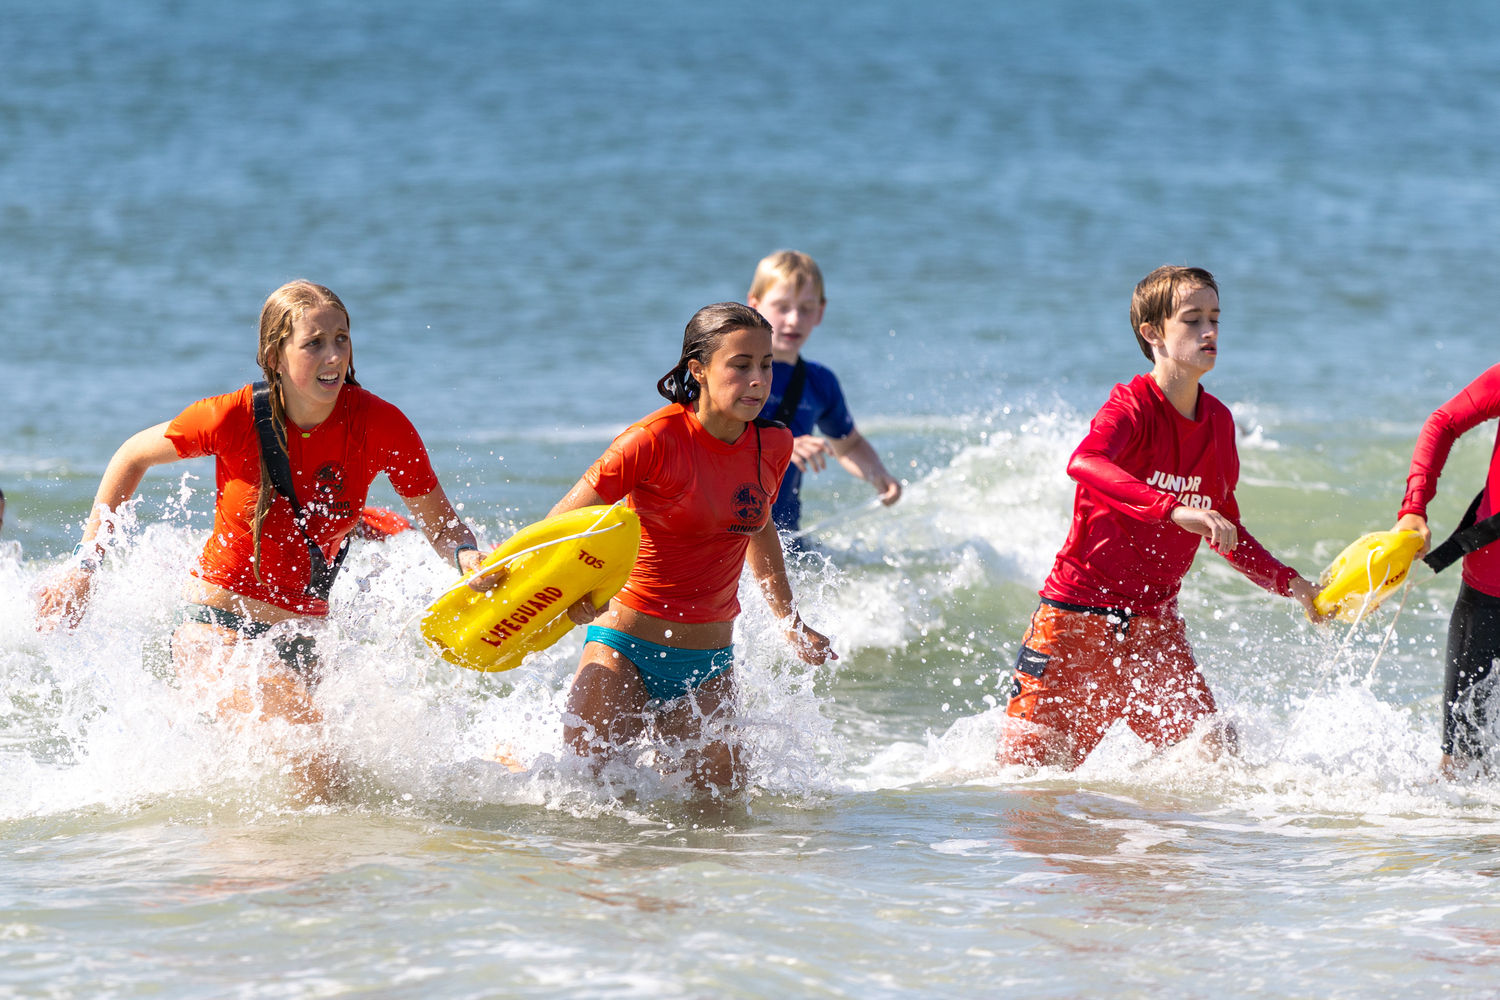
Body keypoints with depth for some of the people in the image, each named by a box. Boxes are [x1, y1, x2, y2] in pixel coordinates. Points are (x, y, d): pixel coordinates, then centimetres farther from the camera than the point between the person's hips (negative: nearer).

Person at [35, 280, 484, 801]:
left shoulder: (379, 425, -12)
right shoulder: (237, 418, -16)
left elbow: (438, 520, -1)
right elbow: (133, 457, 1)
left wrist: (469, 558, -24)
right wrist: (83, 565, 1)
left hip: (297, 635, 4)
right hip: (214, 621, -4)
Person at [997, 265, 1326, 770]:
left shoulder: (1219, 421, 7)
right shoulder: (1131, 406, -15)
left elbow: (1225, 531, 19)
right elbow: (1084, 463, -38)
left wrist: (1288, 583, 8)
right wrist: (1173, 509, -50)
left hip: (1156, 623, 6)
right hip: (1079, 613, -6)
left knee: (1216, 754, -6)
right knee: (1029, 766, -5)